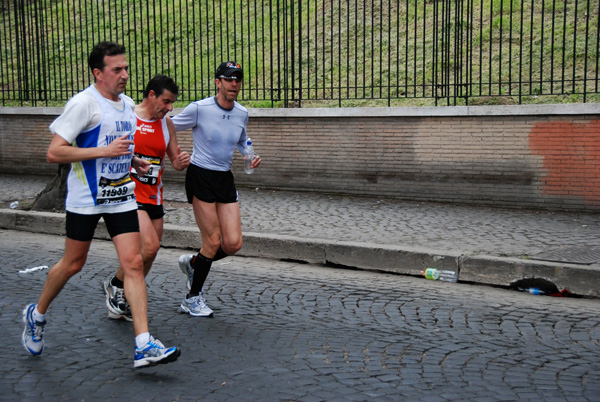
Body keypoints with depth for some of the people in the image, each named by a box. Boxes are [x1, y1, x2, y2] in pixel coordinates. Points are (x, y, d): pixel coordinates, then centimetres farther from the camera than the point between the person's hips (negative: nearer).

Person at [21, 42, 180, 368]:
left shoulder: (127, 104, 10)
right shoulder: (84, 103, -14)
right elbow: (54, 152, -19)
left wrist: (134, 161, 8)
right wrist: (104, 151, -24)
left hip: (121, 197, 6)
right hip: (85, 199, -5)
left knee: (133, 263, -5)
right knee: (73, 264, 8)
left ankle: (143, 347, -6)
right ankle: (36, 315, 37)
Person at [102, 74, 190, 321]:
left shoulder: (166, 124, 9)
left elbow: (175, 160, 16)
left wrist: (181, 162, -7)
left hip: (154, 197, 6)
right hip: (129, 194, -6)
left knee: (149, 257, 8)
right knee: (150, 246, -21)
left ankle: (122, 302, 28)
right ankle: (115, 283, 5)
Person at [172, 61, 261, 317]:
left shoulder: (242, 114, 4)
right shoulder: (199, 109, -12)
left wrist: (252, 155, 5)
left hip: (225, 180, 6)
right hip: (200, 177, -5)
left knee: (233, 244, -3)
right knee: (213, 242, -7)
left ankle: (193, 263, 27)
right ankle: (193, 298, 12)